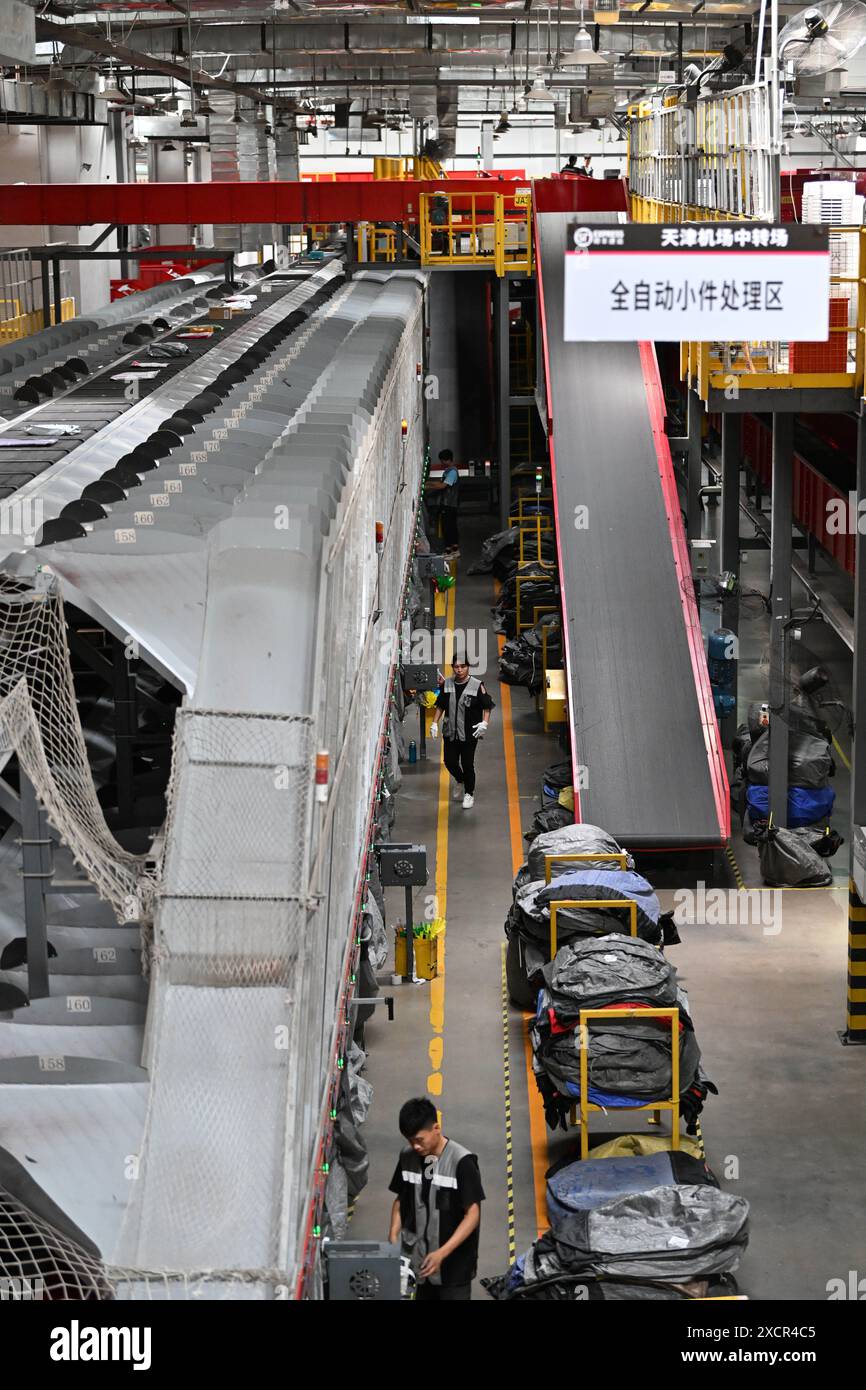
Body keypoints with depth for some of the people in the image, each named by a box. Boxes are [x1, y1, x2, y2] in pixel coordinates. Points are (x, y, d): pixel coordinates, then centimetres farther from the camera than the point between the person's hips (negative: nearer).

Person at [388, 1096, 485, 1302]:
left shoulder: (461, 1162, -16)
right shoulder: (408, 1158, 0)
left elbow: (472, 1215, -15)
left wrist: (442, 1253, -23)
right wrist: (393, 1239, -4)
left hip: (453, 1265, -5)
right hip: (421, 1261, 5)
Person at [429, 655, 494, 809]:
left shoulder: (477, 686, -10)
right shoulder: (446, 685, 1)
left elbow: (487, 706, -6)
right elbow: (440, 705, 12)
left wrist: (484, 723, -20)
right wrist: (434, 723, 5)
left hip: (469, 733, -4)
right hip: (451, 732, 4)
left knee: (467, 764, 1)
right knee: (449, 761, 7)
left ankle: (469, 794, 20)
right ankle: (460, 781, 39)